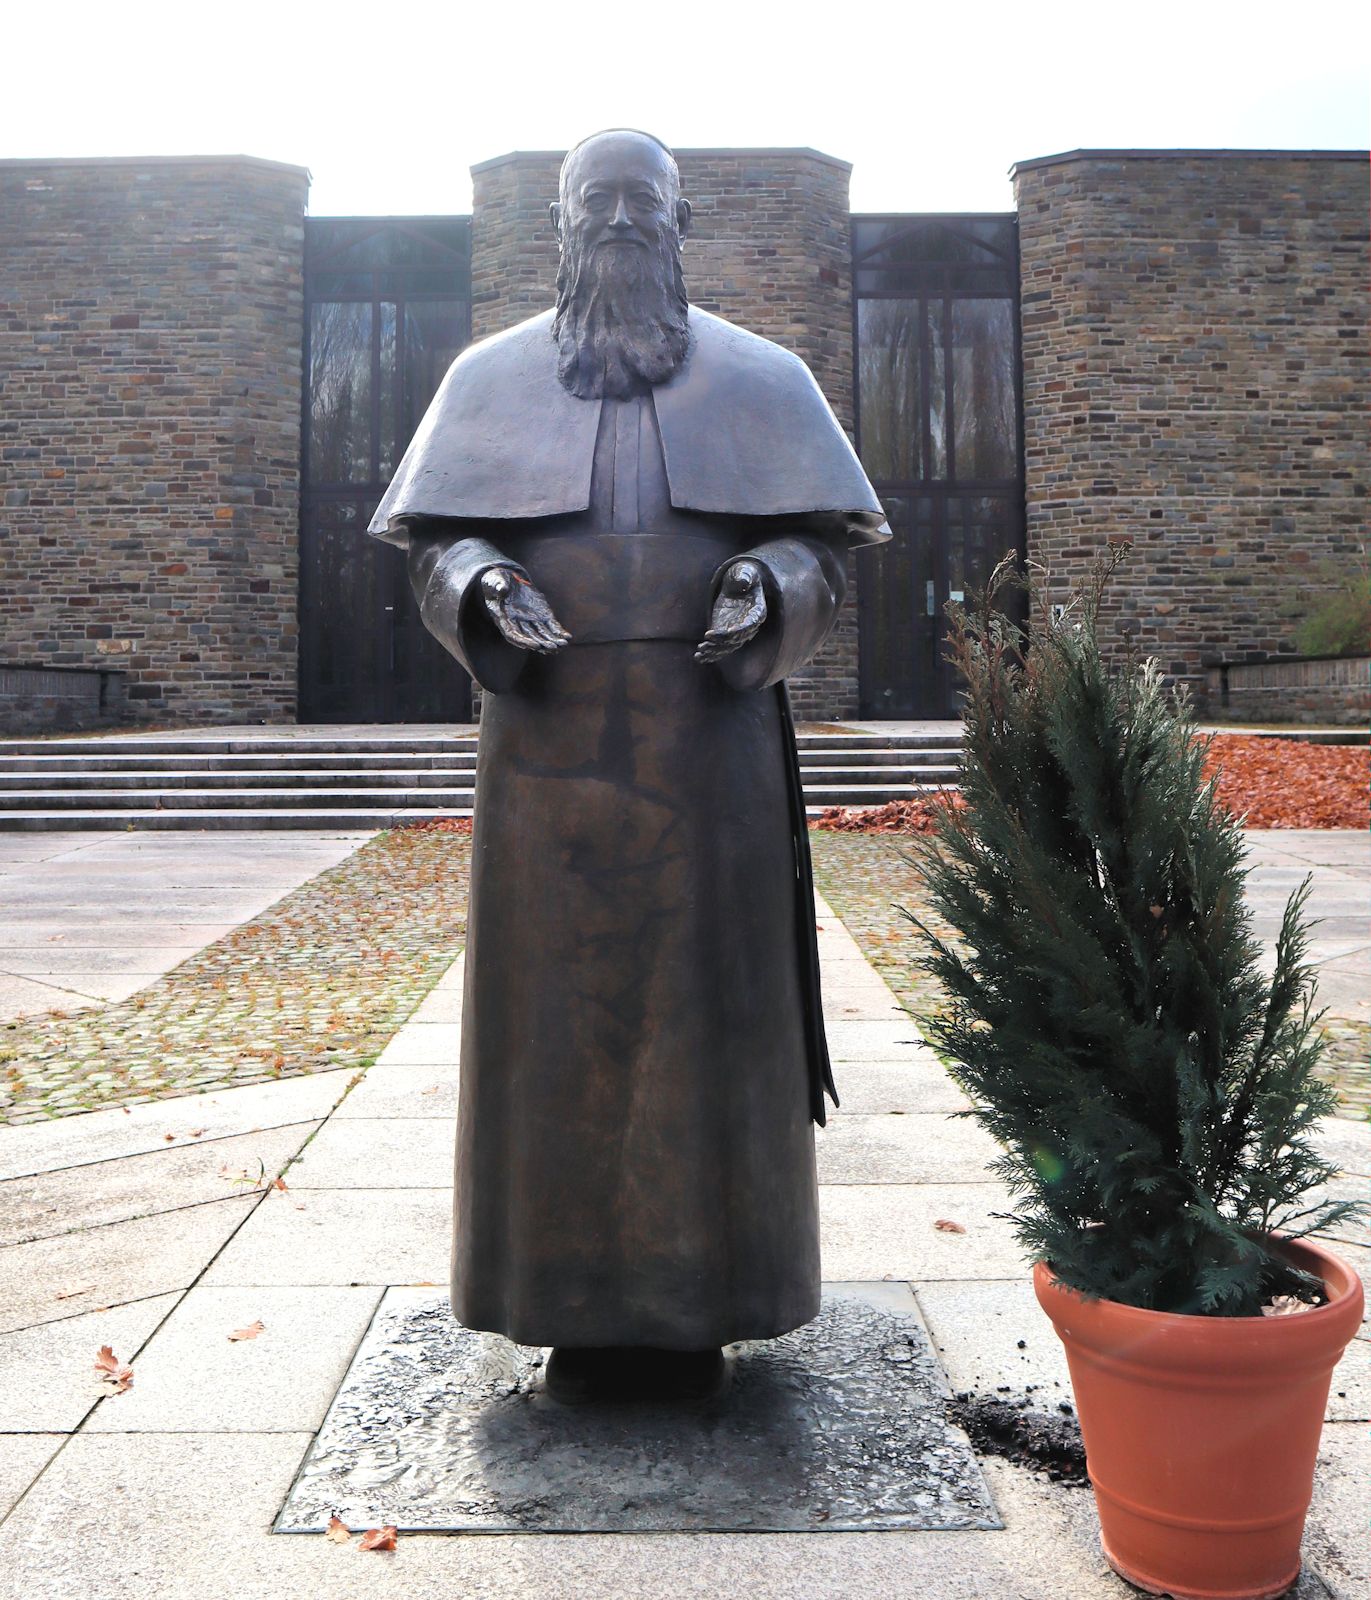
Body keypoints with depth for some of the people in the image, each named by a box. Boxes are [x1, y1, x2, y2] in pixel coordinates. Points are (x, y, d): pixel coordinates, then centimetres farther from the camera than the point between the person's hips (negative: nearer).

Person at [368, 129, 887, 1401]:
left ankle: (698, 1305, 18)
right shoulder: (493, 378, 12)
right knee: (562, 1005, 2)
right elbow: (433, 540, 9)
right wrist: (484, 588, -13)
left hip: (708, 743, 0)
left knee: (703, 1001, 2)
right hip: (553, 743, 1)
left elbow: (823, 539, 8)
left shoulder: (759, 377, 11)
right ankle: (582, 1306, 17)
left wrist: (768, 585, -14)